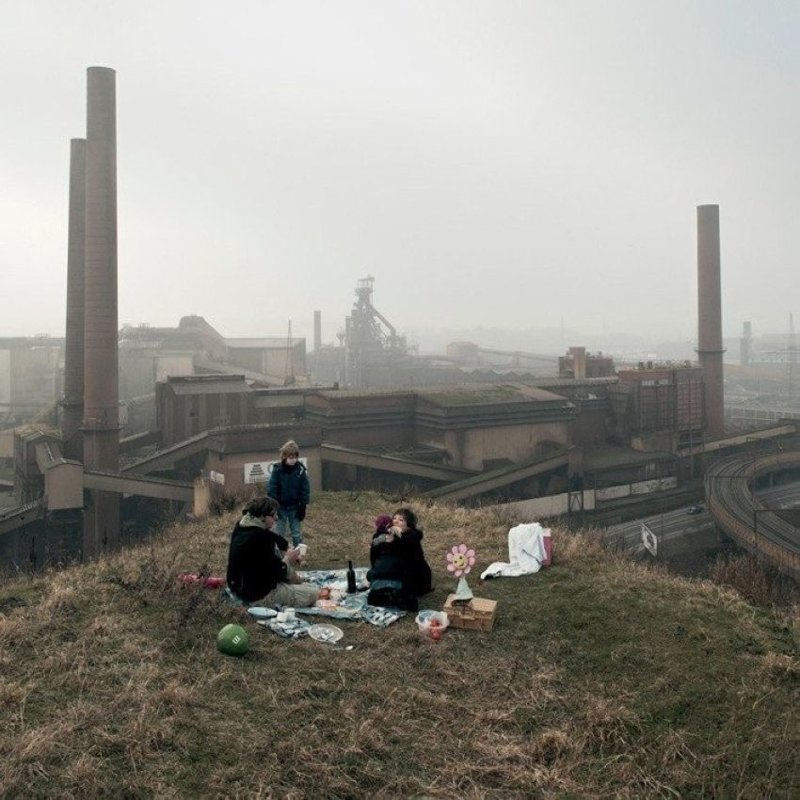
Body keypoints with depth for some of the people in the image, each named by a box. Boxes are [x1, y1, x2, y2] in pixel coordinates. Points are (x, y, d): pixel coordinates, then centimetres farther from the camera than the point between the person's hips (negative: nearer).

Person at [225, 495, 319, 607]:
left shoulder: (242, 526, -2)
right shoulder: (259, 539, -30)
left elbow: (277, 538, 14)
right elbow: (277, 573, -23)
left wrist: (289, 550, 2)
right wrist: (288, 558, -6)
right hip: (258, 595, -9)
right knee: (313, 593, -5)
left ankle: (297, 584, 24)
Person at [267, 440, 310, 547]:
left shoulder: (300, 470, -10)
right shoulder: (277, 470, -12)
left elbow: (305, 489, -4)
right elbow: (272, 489, -8)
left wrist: (303, 506, -5)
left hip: (295, 507, 0)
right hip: (280, 507, 0)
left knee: (297, 534, 9)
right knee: (279, 534, 10)